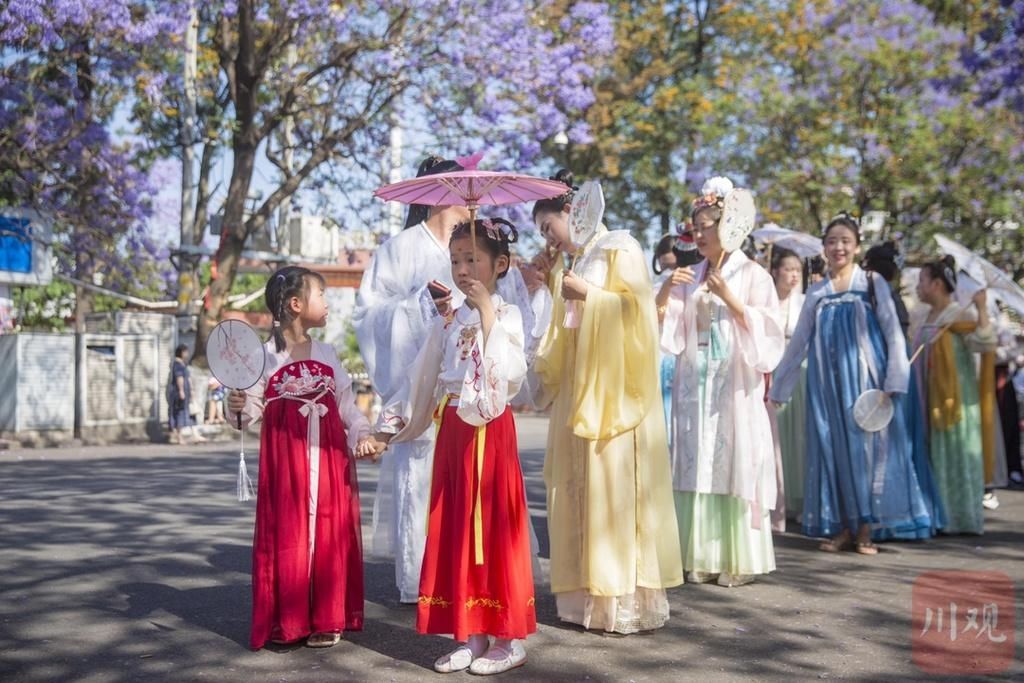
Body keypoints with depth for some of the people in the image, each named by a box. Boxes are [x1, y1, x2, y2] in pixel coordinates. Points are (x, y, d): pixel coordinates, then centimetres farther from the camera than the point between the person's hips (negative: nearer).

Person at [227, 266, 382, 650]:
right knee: (287, 535, -1)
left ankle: (328, 619, 15)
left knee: (330, 533, 4)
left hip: (329, 458, 4)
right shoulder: (266, 356, -2)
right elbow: (253, 409, -2)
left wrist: (361, 435, 0)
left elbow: (347, 403, 13)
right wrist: (238, 409, -22)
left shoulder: (327, 354, 11)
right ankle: (287, 621, 12)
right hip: (285, 459, -3)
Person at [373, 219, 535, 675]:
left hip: (492, 430, -6)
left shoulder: (507, 316, -4)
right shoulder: (447, 323, 12)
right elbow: (422, 381, 15)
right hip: (452, 430, 6)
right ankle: (469, 635, 17)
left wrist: (487, 314, -19)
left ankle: (509, 638, 8)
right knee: (454, 527, 7)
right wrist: (393, 424, 13)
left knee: (494, 525, -3)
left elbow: (509, 373, -21)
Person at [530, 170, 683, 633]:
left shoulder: (620, 248, -1)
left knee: (615, 488, -7)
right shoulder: (577, 260, 19)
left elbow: (638, 308, -11)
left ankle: (625, 598, 0)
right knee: (579, 487, 5)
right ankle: (590, 592, 12)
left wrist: (587, 293, -13)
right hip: (578, 390, 8)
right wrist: (555, 284, 11)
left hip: (614, 389, -8)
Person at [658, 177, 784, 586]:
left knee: (734, 467, -4)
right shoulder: (691, 278, 13)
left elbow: (766, 332, -6)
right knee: (698, 468, 2)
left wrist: (729, 298, -14)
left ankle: (737, 560, 2)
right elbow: (668, 331, 9)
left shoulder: (752, 274, 1)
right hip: (695, 387, 4)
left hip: (735, 388, -4)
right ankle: (702, 558, 7)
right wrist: (665, 294, -7)